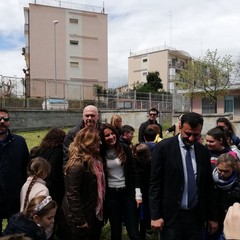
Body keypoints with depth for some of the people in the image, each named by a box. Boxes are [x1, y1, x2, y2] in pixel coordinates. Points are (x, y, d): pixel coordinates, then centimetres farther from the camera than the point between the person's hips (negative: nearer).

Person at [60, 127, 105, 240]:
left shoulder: (93, 161, 5)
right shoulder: (77, 165, -24)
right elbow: (72, 196, -25)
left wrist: (99, 212, 11)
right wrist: (80, 221, -22)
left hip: (92, 216, 9)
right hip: (79, 219, -9)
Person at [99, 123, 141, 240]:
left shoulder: (125, 149, -4)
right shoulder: (100, 153, -6)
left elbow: (134, 171, -1)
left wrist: (138, 194, -4)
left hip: (127, 192, 0)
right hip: (111, 194, 0)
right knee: (115, 230, 13)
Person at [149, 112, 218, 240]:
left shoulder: (204, 152, 4)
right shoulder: (163, 147, -9)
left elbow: (208, 186, 10)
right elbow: (155, 183, -9)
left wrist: (212, 216, 12)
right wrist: (155, 215, -10)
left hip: (196, 215, 4)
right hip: (171, 215, -4)